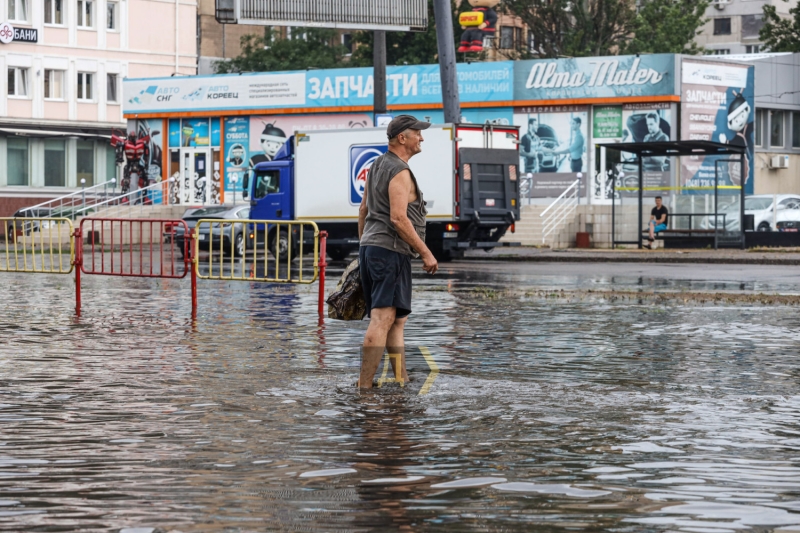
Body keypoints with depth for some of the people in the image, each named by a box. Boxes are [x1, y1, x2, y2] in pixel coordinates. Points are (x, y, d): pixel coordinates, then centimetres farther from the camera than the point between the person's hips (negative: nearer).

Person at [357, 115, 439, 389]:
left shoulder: (377, 166, 17)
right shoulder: (399, 172, -12)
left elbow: (363, 210, 22)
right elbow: (398, 218, -20)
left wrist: (363, 249, 27)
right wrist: (426, 253, -15)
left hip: (370, 248, 10)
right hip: (390, 251, -10)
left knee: (397, 320, 14)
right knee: (382, 319, -14)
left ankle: (402, 378, 14)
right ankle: (365, 385, -19)